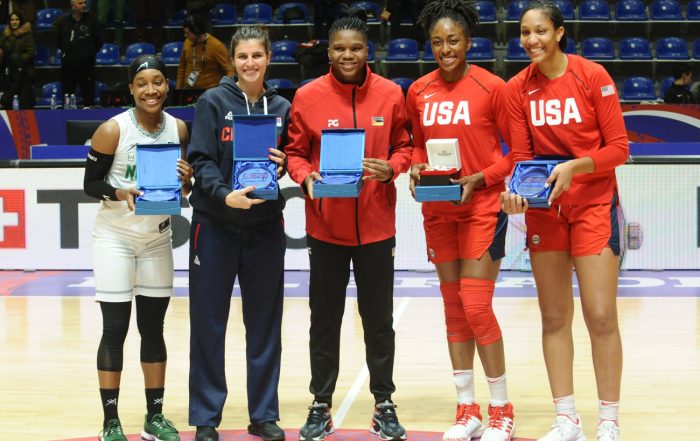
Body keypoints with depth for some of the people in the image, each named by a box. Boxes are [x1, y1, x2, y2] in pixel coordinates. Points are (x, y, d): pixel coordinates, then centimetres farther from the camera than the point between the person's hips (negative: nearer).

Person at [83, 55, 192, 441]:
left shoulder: (179, 129, -1)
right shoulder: (113, 130, -14)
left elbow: (183, 188, 8)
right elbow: (90, 183, -9)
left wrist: (185, 179, -15)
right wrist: (120, 193, -28)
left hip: (158, 237, 4)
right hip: (115, 237, -4)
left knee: (154, 327, 9)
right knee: (115, 329, -3)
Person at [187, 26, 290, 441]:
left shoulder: (281, 107, 7)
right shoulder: (213, 102, -3)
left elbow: (291, 160, 13)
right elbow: (202, 160, -9)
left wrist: (283, 164, -10)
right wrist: (224, 194, -25)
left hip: (266, 225, 3)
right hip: (216, 223, -3)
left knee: (265, 321, 8)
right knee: (209, 322, 2)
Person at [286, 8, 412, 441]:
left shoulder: (390, 94, -2)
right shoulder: (308, 96, -4)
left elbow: (404, 146, 6)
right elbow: (296, 153, 3)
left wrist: (390, 168, -14)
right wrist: (306, 178, -16)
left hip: (376, 224, 0)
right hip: (326, 224, 0)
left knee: (379, 319, 10)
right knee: (325, 320, 9)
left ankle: (384, 405, 22)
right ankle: (321, 406, 21)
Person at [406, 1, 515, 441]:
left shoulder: (492, 87, -9)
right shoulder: (418, 92, 5)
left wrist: (479, 178, -16)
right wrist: (417, 167, -2)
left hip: (482, 206, -5)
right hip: (438, 210, 5)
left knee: (476, 307, -9)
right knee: (454, 307, 9)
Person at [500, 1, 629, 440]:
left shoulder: (592, 75, -10)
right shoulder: (518, 88, 0)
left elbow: (619, 147, -9)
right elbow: (521, 155, 3)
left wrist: (575, 166, -23)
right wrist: (516, 191, -17)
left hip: (595, 205, -3)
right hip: (544, 208, 3)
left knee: (601, 316, -6)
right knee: (554, 317, 6)